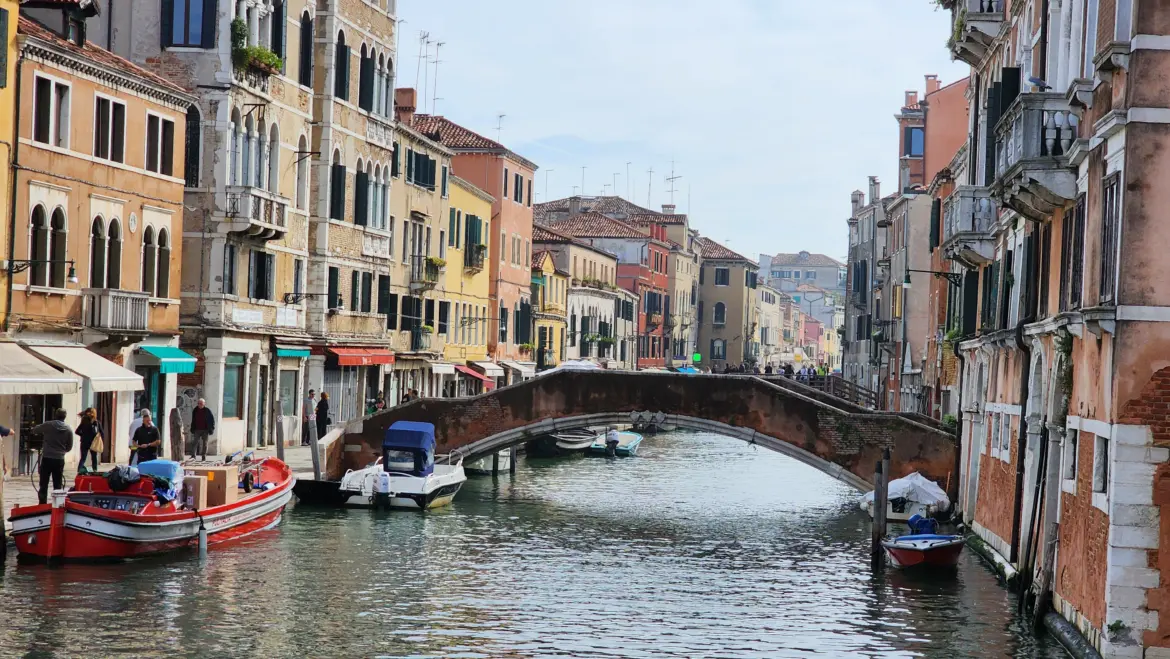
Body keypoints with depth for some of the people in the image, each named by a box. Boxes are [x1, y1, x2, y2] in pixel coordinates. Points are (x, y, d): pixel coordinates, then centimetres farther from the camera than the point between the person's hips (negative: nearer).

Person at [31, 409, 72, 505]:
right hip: (59, 459, 2)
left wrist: (42, 434, 31)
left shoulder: (48, 425, -4)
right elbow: (69, 447, 7)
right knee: (57, 485, 9)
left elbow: (34, 431, 12)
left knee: (44, 484, 4)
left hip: (46, 458, -2)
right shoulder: (68, 429, 1)